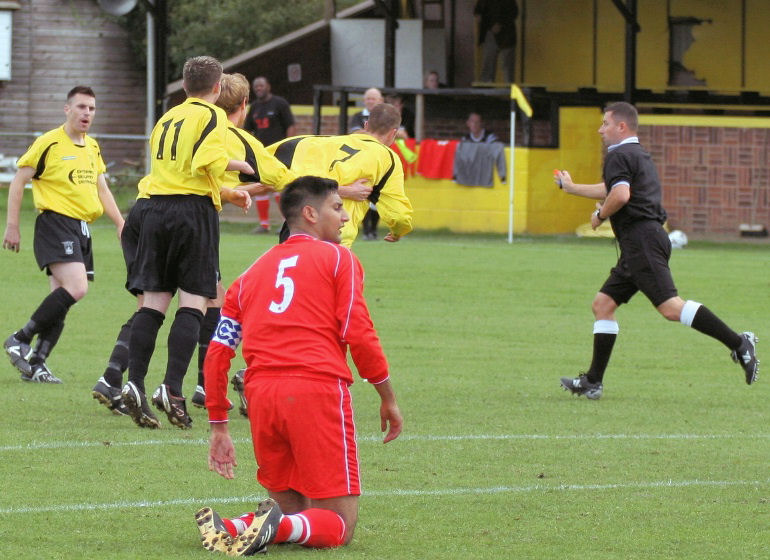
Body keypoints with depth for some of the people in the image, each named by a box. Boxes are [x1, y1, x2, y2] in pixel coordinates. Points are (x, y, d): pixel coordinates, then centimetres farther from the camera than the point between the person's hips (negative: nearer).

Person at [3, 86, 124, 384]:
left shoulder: (92, 147, 16)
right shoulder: (48, 143, -6)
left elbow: (101, 189, 26)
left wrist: (120, 223, 17)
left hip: (82, 230, 8)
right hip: (55, 224, -8)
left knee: (62, 300, 3)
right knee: (76, 288, -23)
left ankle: (36, 363, 7)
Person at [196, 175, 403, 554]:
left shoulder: (252, 273, 22)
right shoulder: (338, 259, 8)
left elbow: (217, 353, 16)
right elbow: (358, 334, -3)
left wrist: (219, 427, 21)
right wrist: (388, 398, 6)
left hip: (260, 395, 5)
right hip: (318, 389, -5)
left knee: (294, 511, 19)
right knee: (339, 524, 0)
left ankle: (230, 526, -10)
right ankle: (279, 526, -31)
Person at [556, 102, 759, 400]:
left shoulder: (619, 156, -6)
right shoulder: (640, 155, 25)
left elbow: (620, 195, -25)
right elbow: (610, 189, 44)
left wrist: (600, 215, -6)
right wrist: (572, 188, 54)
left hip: (641, 238, -11)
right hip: (640, 244, 11)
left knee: (670, 307, -19)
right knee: (603, 303, 11)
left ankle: (738, 343, -24)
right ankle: (593, 381, 9)